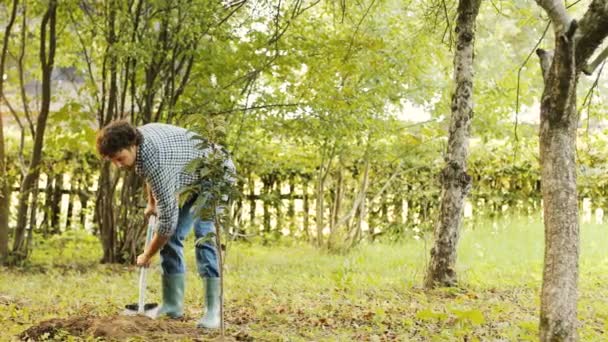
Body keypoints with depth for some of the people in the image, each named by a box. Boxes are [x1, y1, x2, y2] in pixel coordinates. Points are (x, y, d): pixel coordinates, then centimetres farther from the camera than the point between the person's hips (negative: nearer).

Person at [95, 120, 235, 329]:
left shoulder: (157, 164, -39)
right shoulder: (138, 134, -12)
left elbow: (167, 219, -35)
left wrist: (147, 256, -22)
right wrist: (151, 202, 15)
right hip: (192, 178, 9)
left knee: (204, 236, -24)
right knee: (171, 236, 1)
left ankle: (213, 311, -24)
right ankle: (173, 305, 4)